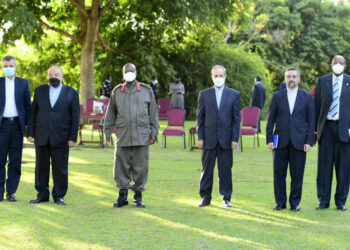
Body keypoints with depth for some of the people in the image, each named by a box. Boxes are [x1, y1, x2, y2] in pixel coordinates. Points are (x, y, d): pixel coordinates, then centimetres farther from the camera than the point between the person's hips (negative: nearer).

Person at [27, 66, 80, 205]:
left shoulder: (71, 93, 3)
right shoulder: (40, 91, 10)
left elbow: (75, 117, 1)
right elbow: (33, 113, 10)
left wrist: (72, 137, -5)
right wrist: (30, 133, 3)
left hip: (61, 138, -2)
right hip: (41, 137, 2)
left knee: (60, 168, 1)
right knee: (41, 167, 6)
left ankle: (59, 195, 11)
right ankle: (42, 195, 14)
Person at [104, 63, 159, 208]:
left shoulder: (146, 90, 8)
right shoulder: (117, 92, 11)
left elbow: (153, 113, 8)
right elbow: (111, 113, 14)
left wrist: (154, 133, 2)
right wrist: (107, 132, 9)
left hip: (141, 136, -1)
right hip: (122, 137, 1)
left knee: (140, 167, 1)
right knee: (121, 167, 1)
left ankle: (138, 196, 12)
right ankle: (122, 196, 11)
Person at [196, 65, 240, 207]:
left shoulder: (234, 95, 6)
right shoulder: (204, 94, 8)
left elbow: (236, 119, 4)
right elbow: (200, 117, 7)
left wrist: (235, 138, -3)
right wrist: (200, 137, -1)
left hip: (226, 139, 0)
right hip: (209, 139, 1)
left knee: (226, 169, 3)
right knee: (207, 169, 4)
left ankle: (226, 198, 12)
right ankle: (205, 197, 12)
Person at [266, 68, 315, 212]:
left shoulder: (307, 97, 6)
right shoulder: (277, 97, 8)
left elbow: (311, 121, 5)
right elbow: (271, 119, 8)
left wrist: (309, 141, -3)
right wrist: (269, 139, 0)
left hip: (299, 142, -1)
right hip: (280, 142, 1)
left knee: (297, 175, 1)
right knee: (279, 173, 3)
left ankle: (295, 203, 12)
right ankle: (280, 202, 14)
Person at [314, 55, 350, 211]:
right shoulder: (322, 81, 9)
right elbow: (316, 106, 8)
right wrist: (314, 129, 4)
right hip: (326, 127, 1)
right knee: (324, 165, 2)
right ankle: (323, 200, 11)